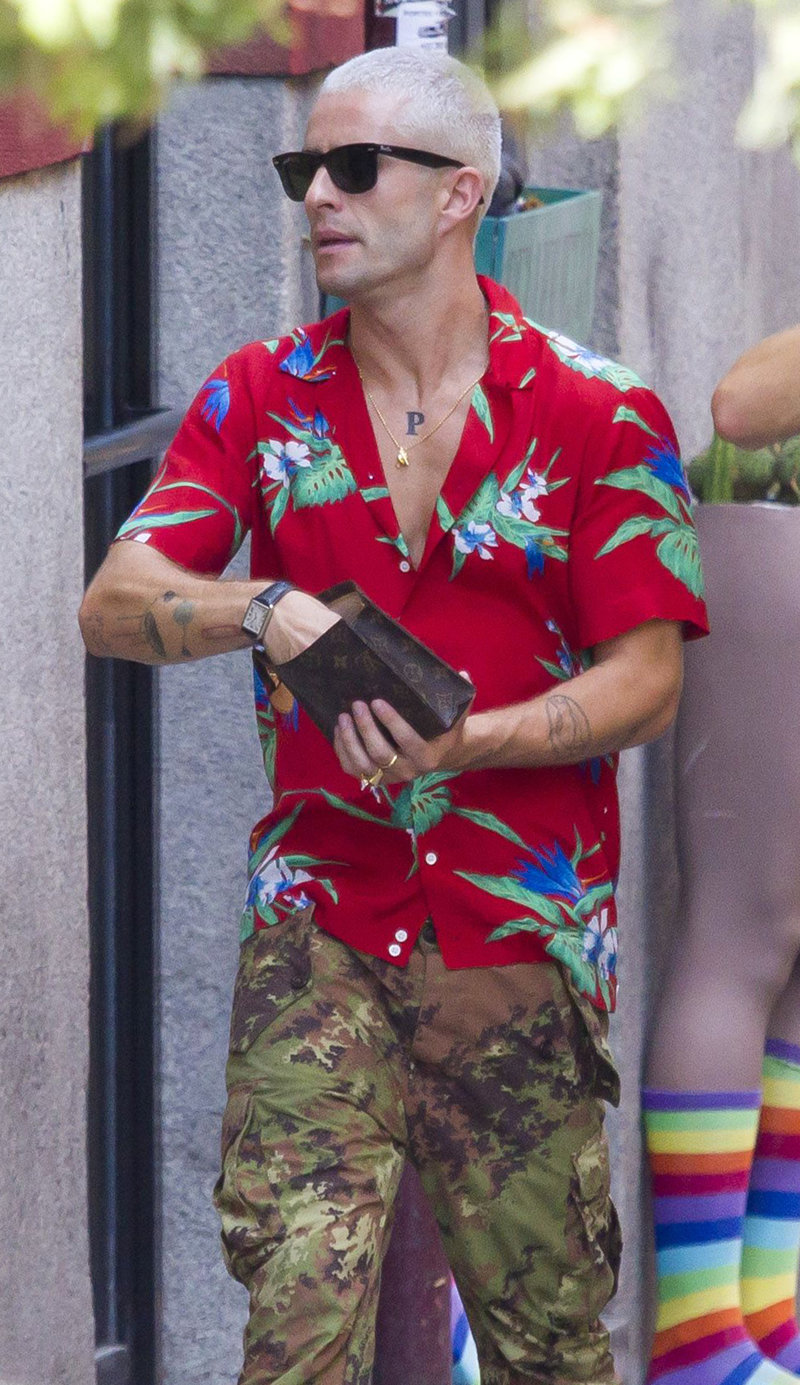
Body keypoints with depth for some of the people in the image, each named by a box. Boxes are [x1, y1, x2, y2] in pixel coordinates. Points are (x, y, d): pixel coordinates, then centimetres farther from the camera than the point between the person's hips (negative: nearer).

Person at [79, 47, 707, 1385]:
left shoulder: (599, 414, -2)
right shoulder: (260, 400, 7)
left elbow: (647, 678, -4)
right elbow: (112, 605, 1)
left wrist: (465, 743, -21)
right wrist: (270, 609, -20)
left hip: (525, 925, -1)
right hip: (317, 920, 2)